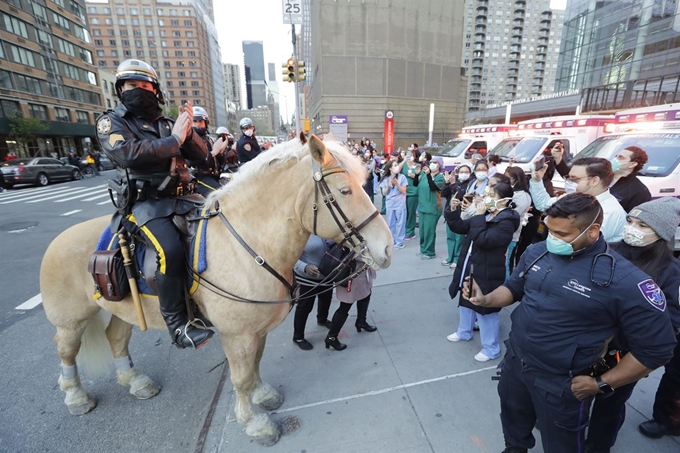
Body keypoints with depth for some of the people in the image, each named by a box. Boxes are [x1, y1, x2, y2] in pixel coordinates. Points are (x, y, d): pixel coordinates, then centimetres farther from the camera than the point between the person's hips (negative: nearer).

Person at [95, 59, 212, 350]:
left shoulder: (167, 123, 16)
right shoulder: (111, 122, 3)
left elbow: (201, 155, 10)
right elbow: (127, 154, -19)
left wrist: (187, 132, -8)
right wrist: (174, 139, -16)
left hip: (181, 198, 6)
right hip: (146, 204, -5)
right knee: (170, 249, -30)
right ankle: (177, 323, -16)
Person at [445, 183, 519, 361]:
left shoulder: (506, 222, -18)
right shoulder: (485, 216, 7)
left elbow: (483, 240, -29)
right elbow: (458, 227, 7)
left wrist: (479, 216, -23)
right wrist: (453, 210, -8)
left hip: (487, 274, -8)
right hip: (469, 268, 9)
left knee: (485, 310, 4)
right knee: (466, 302, 23)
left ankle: (491, 349, 23)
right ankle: (464, 332, 45)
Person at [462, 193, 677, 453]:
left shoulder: (626, 281, -23)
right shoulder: (537, 252, -7)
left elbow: (657, 347, -14)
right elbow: (514, 288, 6)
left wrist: (602, 384, -12)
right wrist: (486, 299, -13)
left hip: (561, 384, -4)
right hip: (514, 361, 5)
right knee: (513, 419, 30)